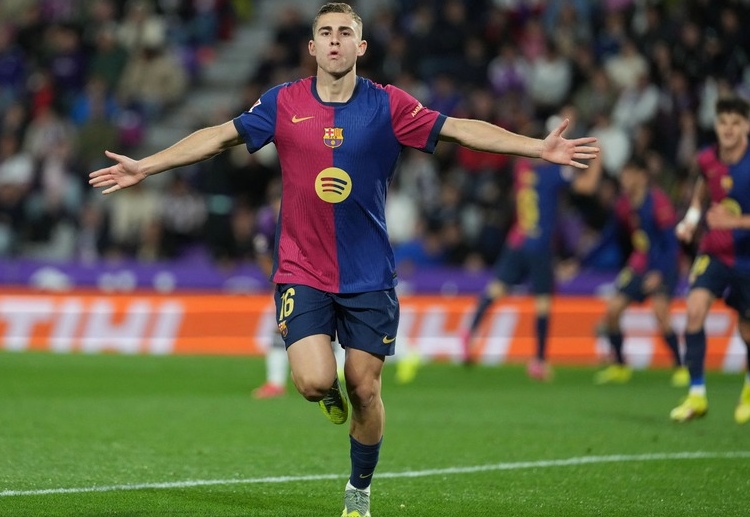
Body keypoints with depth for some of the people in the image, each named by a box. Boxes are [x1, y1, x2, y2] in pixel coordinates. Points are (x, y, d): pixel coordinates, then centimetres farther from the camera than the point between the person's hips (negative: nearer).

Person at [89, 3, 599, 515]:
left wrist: (540, 147, -12)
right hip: (302, 273, 0)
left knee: (364, 389, 2)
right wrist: (144, 166, 5)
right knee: (315, 381, -17)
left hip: (369, 276, 0)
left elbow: (461, 128, -5)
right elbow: (219, 137, 6)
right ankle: (332, 393, 23)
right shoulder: (283, 103, 0)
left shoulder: (387, 106, -3)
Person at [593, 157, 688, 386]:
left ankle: (681, 368, -13)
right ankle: (619, 367, 15)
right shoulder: (624, 205, 4)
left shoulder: (657, 201, -17)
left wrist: (659, 273, -25)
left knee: (660, 311, -25)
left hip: (661, 269, -7)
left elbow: (671, 243, -18)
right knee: (612, 310, -2)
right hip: (638, 268, 7)